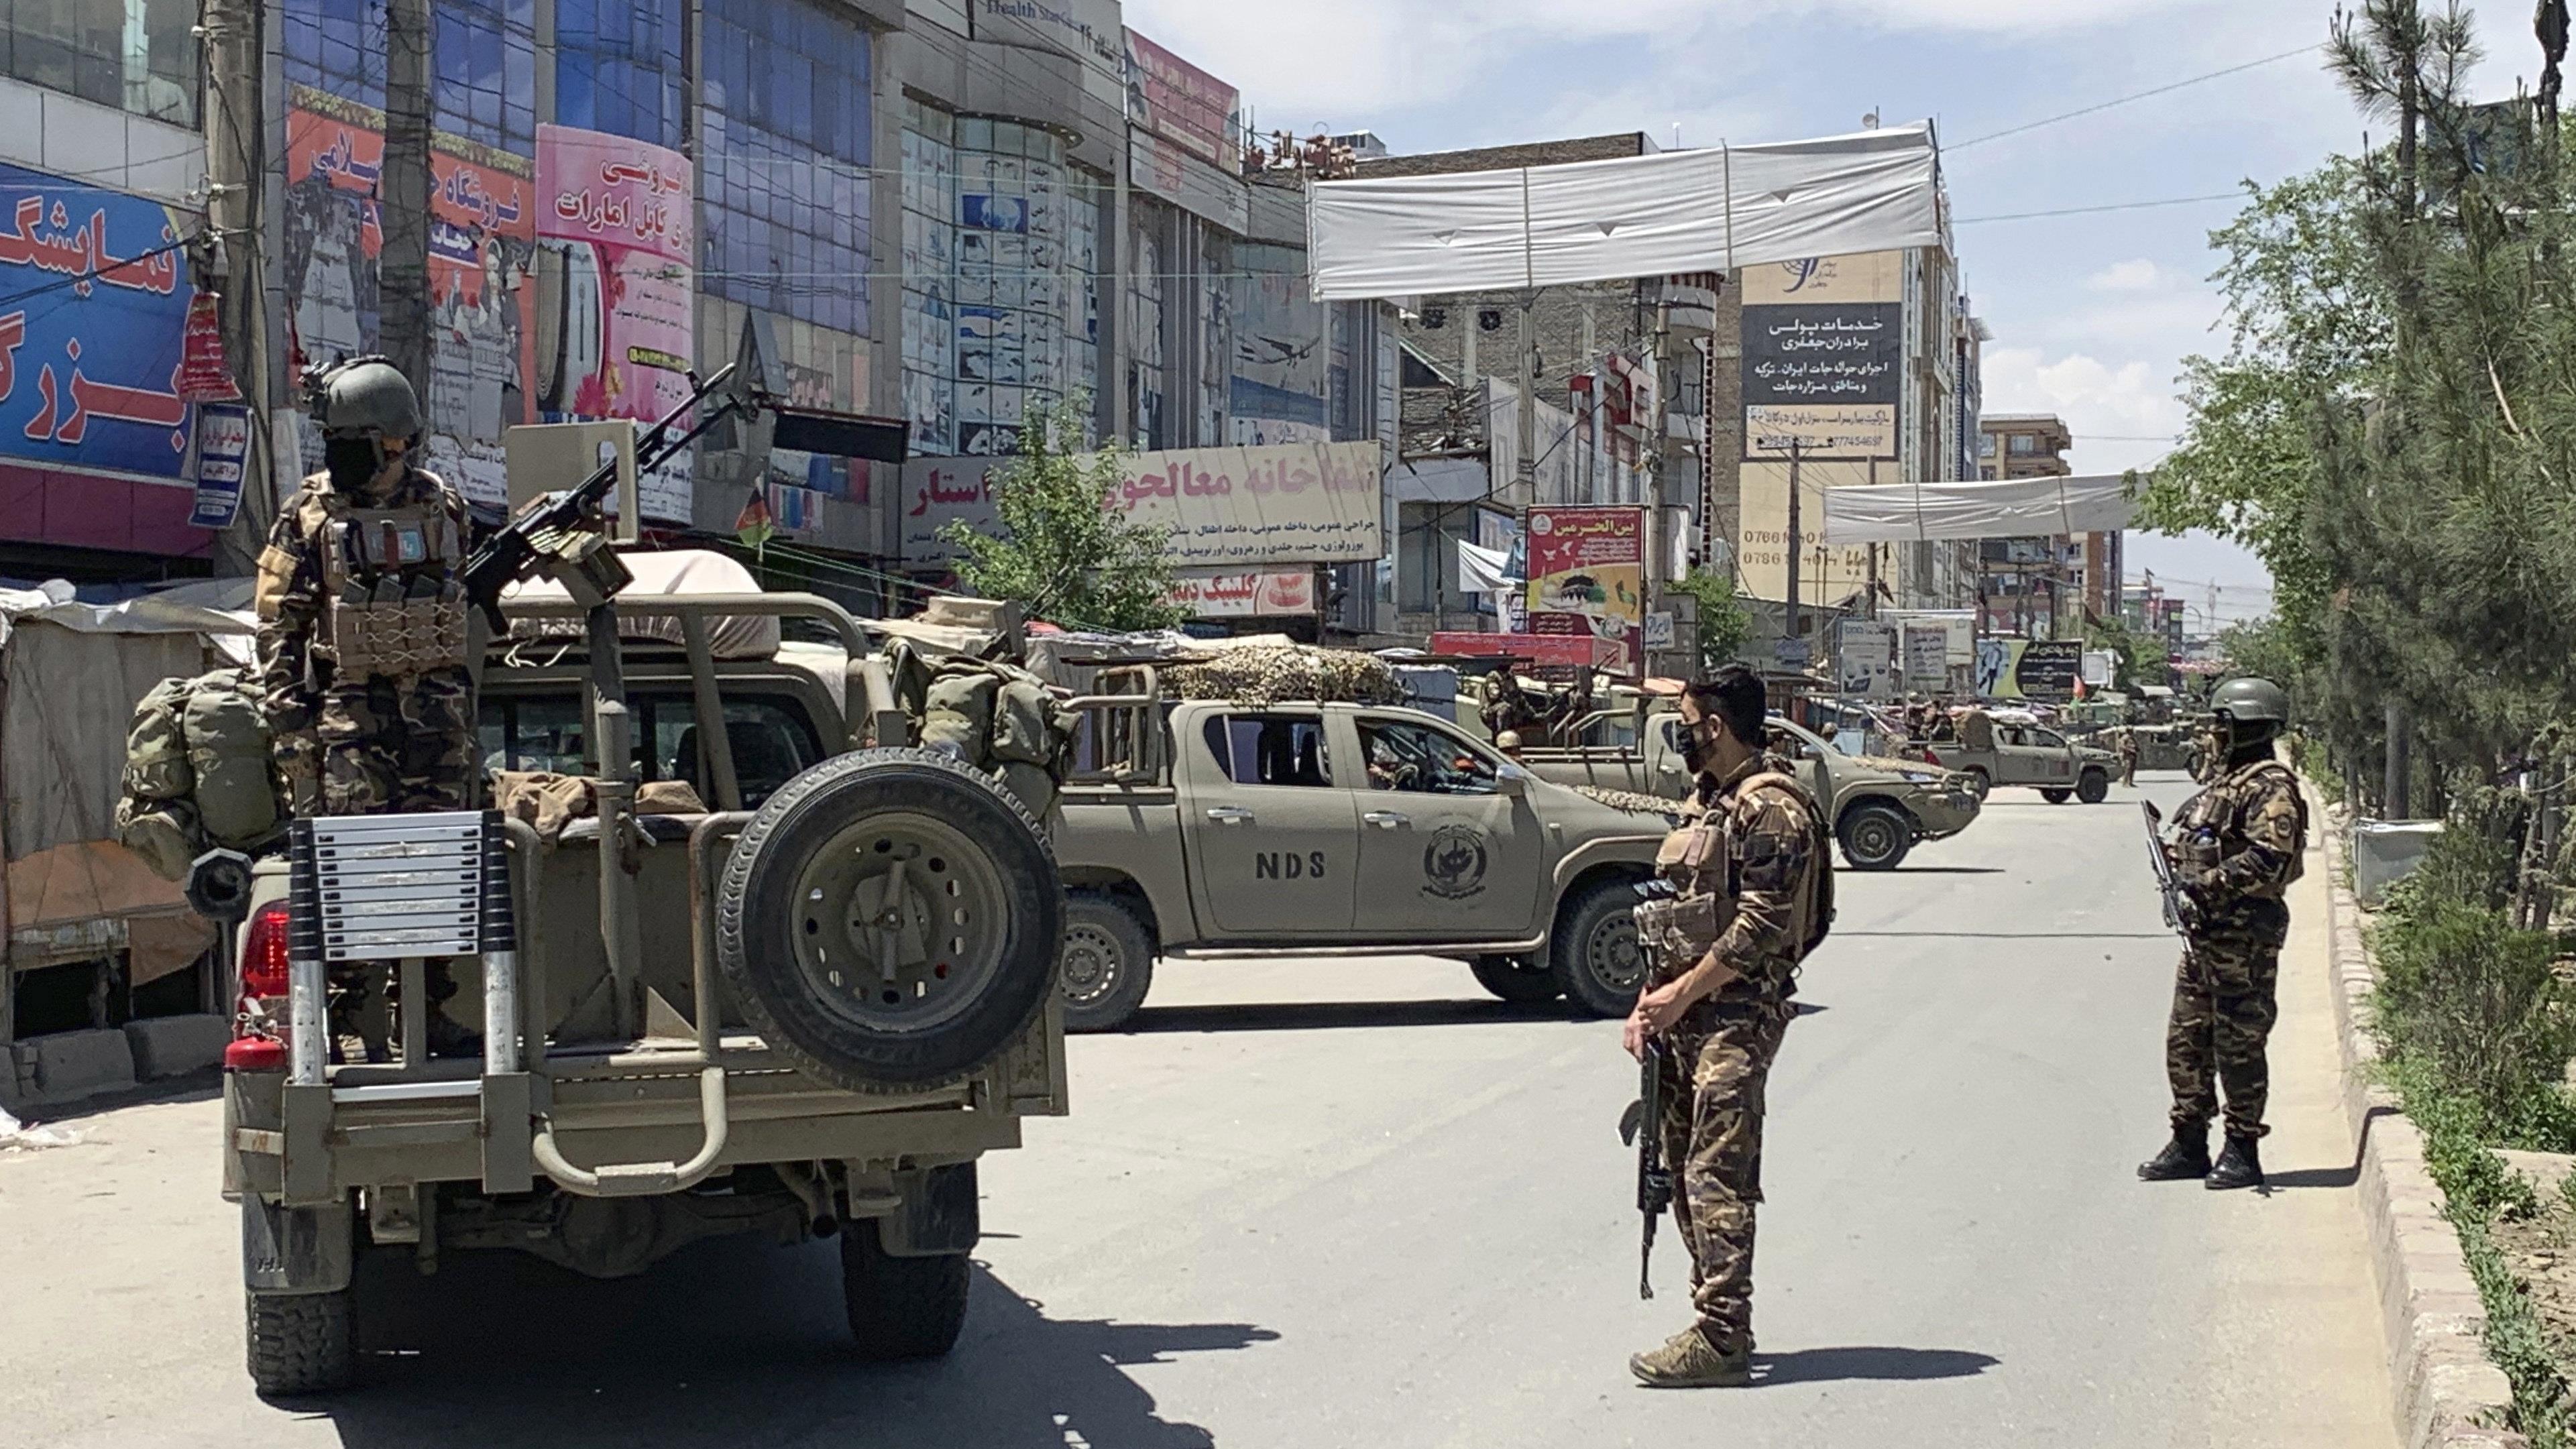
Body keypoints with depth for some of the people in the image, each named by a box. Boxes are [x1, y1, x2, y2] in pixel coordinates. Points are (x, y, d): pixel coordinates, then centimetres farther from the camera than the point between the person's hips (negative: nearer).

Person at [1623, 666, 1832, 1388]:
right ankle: (1717, 1321, 18)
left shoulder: (1770, 808, -12)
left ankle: (1721, 1340, -11)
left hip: (1734, 1017, -10)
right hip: (1684, 1015, 10)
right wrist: (1649, 1001, 11)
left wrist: (1682, 994, -15)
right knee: (1685, 1170, 11)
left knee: (1718, 1176, -12)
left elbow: (1761, 929, -18)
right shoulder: (1706, 799, 18)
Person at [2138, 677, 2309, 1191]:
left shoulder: (2270, 788, -13)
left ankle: (2243, 1153, 4)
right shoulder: (2228, 778, 17)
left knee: (2239, 1043, -3)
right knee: (2186, 1038, 12)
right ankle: (2190, 1143, 20)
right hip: (2204, 929, 10)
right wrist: (2176, 859, 9)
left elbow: (2269, 861, -23)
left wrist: (2209, 883, -25)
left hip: (2244, 932, -10)